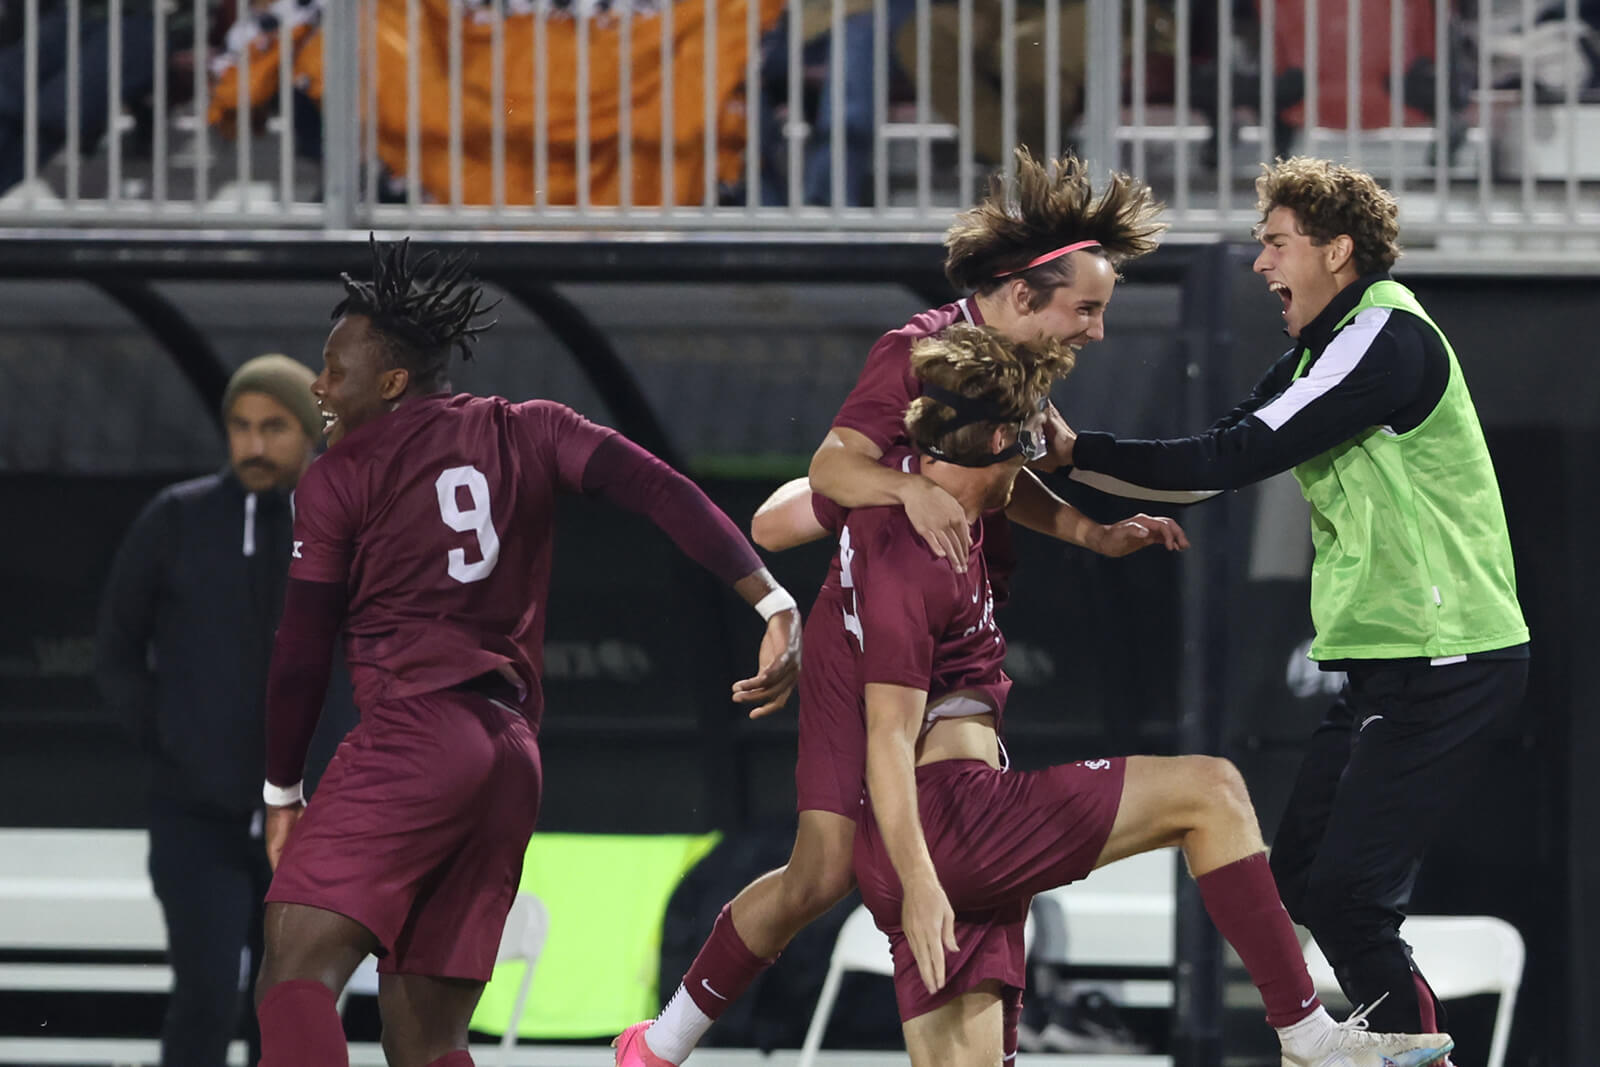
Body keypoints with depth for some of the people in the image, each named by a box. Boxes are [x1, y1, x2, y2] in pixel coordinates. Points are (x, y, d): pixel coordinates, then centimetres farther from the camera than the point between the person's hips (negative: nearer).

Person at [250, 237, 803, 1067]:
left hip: (413, 733, -7)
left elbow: (302, 650, 5)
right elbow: (662, 492, 2)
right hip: (513, 757, 7)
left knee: (294, 975, -16)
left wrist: (281, 793, 15)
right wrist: (772, 602, -7)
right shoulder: (528, 433, 17)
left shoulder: (342, 472, 5)